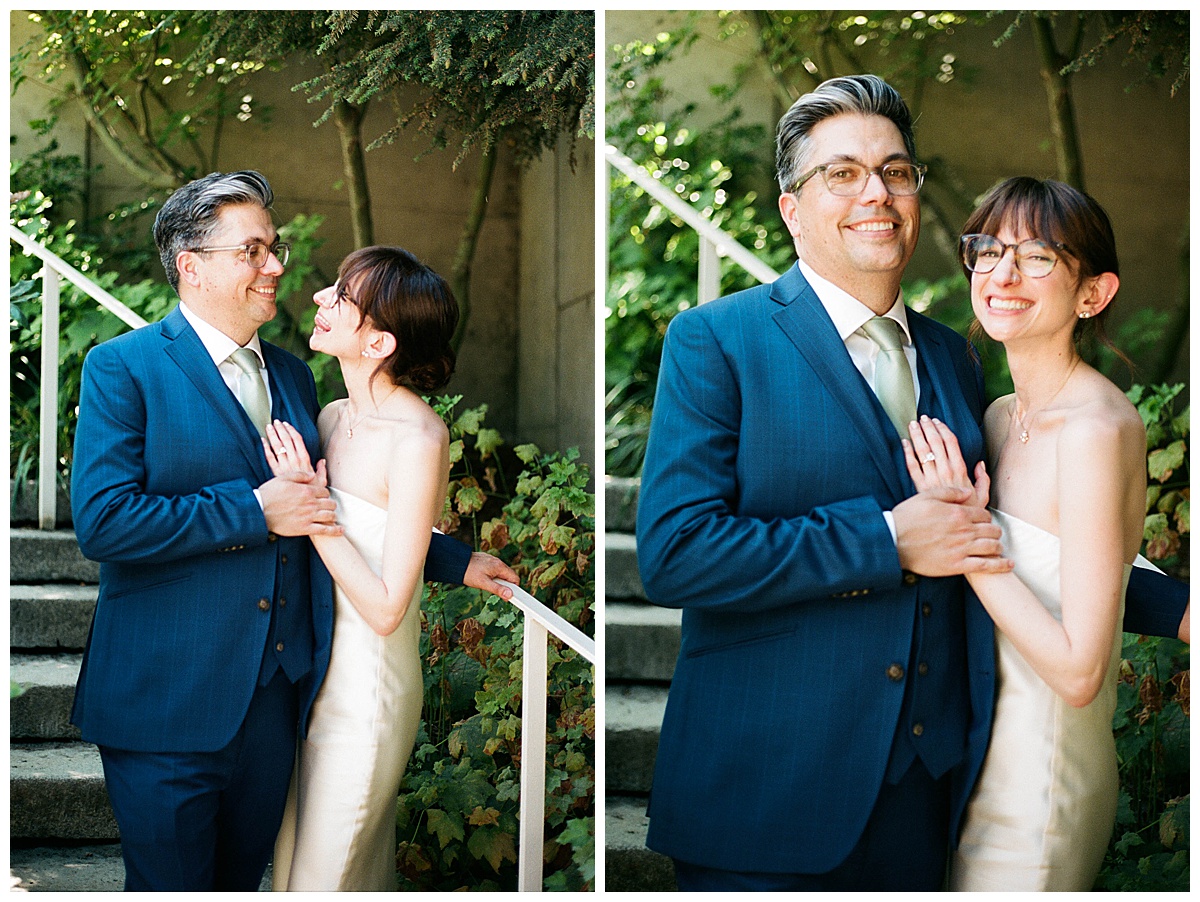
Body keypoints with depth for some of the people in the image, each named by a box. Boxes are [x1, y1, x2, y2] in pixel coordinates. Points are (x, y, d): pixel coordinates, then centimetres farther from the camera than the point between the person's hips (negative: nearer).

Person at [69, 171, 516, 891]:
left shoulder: (294, 377, 14)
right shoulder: (123, 367, -7)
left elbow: (329, 509, 24)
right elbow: (102, 521, -18)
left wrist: (456, 562, 23)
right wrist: (254, 512, -17)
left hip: (276, 694, 6)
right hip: (169, 700, -6)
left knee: (243, 879, 14)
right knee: (172, 883, 2)